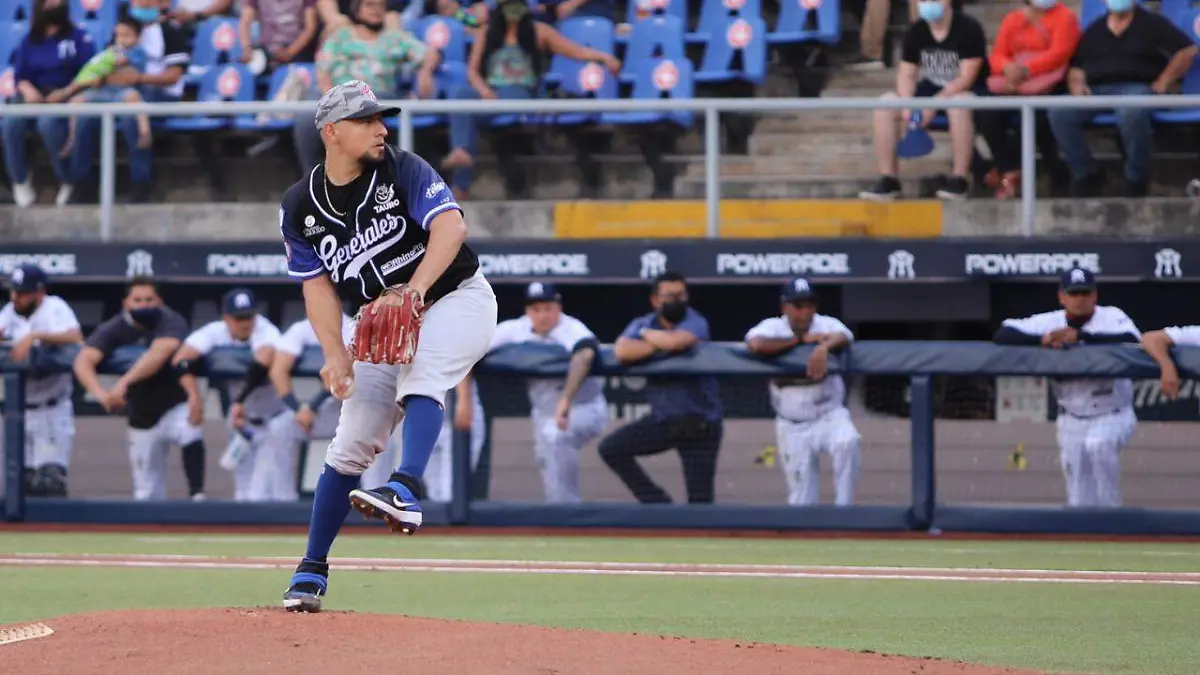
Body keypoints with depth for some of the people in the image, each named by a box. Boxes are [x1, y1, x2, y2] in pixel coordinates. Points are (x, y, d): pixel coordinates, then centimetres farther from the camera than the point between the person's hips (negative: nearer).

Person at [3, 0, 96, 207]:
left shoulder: (79, 37, 7)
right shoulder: (29, 41, 16)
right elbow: (19, 75, 8)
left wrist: (65, 93, -17)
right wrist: (27, 89, -16)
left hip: (66, 96, -3)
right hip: (34, 95, 3)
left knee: (48, 123, -38)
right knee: (11, 123, -30)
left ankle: (68, 181, -24)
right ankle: (20, 182, -17)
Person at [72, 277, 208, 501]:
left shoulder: (170, 322, -19)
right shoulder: (113, 329, -12)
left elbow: (161, 352, -39)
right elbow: (83, 360, -26)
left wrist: (124, 382, -52)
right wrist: (101, 394, -46)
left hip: (175, 405, -3)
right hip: (142, 417, 3)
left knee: (190, 432, -36)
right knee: (146, 492, 8)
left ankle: (197, 497, -35)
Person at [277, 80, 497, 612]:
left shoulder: (403, 170, -14)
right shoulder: (300, 208, -4)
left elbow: (450, 226, -27)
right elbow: (318, 285, -2)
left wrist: (413, 291, -42)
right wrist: (335, 353, -18)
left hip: (457, 299, -4)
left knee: (420, 373, -35)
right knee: (351, 445, 0)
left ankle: (406, 492, -52)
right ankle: (312, 569, 8)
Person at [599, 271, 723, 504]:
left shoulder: (695, 323, -11)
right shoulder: (642, 324, 1)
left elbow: (675, 341, -34)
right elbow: (622, 352, -19)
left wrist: (647, 335, -13)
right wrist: (660, 345, -21)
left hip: (700, 422, -5)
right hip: (662, 420, 5)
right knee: (611, 448, -5)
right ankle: (657, 503, 6)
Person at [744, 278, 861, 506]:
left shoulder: (827, 325, -6)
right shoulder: (773, 328, -6)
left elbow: (843, 337, -28)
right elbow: (756, 345, -29)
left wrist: (824, 346, -51)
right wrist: (802, 339, -22)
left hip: (829, 415, -1)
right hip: (792, 425, 1)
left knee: (848, 442, -31)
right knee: (801, 497, 2)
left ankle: (844, 510, -21)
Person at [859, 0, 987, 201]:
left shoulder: (968, 28, -17)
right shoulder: (916, 32, 0)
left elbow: (966, 77, -22)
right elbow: (907, 74, 1)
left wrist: (933, 104, -29)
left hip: (969, 92, -6)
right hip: (932, 88, 6)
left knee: (958, 105, -41)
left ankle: (960, 180, -31)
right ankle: (888, 179, -12)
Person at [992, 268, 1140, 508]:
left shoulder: (1112, 317, -14)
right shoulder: (1049, 323, -7)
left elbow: (1132, 340, -35)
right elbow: (1002, 335, -14)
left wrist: (1079, 335, -38)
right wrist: (1041, 339, -31)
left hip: (1113, 416, -4)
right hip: (1072, 422, 4)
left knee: (1098, 443, -36)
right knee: (1080, 501, 6)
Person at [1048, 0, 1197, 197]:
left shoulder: (1151, 23, 10)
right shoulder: (1094, 31, 22)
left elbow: (1187, 50, 3)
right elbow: (1075, 65, 23)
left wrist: (1163, 83, -5)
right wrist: (1077, 85, 0)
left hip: (1136, 87, -4)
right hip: (1097, 90, 4)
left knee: (1131, 115, -42)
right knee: (1060, 114, -26)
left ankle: (1136, 180, -22)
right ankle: (1086, 176, -15)